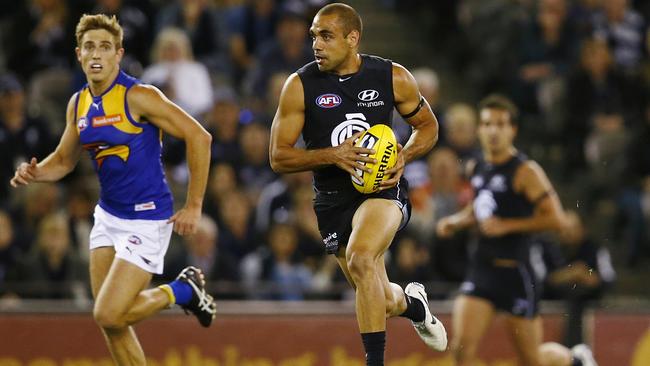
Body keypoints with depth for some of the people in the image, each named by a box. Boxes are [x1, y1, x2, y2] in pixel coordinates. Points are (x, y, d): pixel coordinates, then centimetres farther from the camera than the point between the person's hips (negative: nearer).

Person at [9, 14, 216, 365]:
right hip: (107, 215, 7)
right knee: (109, 319, 6)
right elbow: (64, 160, 18)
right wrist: (35, 173, -5)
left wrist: (193, 206, -16)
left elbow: (199, 137, -18)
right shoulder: (78, 103, 5)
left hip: (147, 220, -7)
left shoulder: (139, 97, -17)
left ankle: (182, 291, 10)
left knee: (109, 315, -13)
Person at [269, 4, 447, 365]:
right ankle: (413, 302, 47)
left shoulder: (393, 77, -4)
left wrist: (403, 156, -8)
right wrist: (332, 155, -21)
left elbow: (428, 126, 12)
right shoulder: (300, 85, -6)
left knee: (360, 258, -32)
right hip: (333, 196, 2)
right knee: (380, 301, 9)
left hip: (383, 187, -2)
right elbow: (279, 157, -5)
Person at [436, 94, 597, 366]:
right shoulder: (476, 169, 10)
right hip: (481, 269, 6)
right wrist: (456, 221, 10)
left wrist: (506, 225, -20)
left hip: (515, 272, -6)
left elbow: (555, 219, -18)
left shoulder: (525, 172, -12)